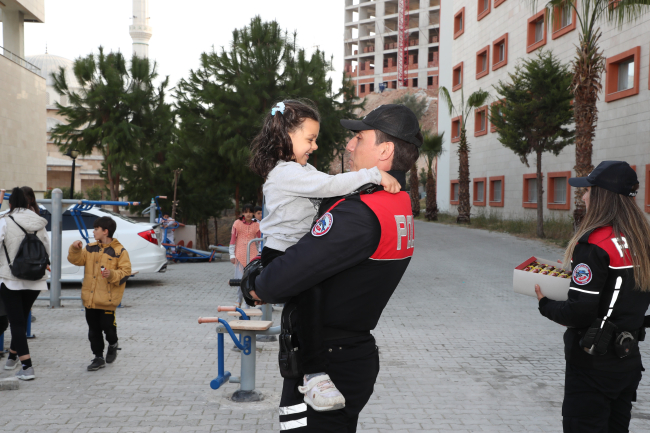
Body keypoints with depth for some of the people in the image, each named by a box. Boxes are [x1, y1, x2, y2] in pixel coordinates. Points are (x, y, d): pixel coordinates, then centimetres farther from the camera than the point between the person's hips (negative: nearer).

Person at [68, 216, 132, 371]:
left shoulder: (119, 251, -6)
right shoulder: (90, 248, 11)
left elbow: (125, 272, -8)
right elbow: (77, 260, 7)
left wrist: (112, 274, -24)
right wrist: (75, 249, -10)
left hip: (107, 299, -5)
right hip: (90, 298, 5)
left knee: (108, 326, -3)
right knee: (94, 329, 9)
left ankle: (113, 344, 28)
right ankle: (98, 357, 19)